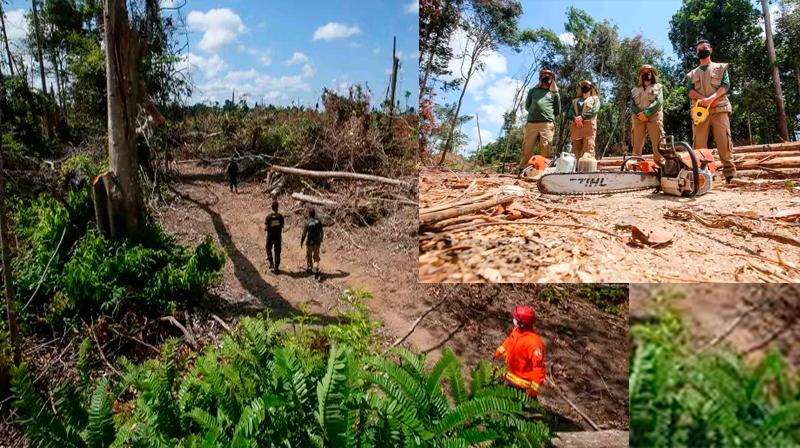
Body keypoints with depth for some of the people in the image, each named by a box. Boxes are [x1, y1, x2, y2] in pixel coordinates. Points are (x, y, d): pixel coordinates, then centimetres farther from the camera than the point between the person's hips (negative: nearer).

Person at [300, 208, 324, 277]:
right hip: (317, 242, 2)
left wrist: (301, 242, 4)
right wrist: (321, 239, 21)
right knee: (316, 256, 10)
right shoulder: (318, 222, -6)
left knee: (309, 256, 19)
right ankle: (316, 270, -6)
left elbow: (304, 234, -11)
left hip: (309, 242, -2)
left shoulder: (307, 223, -14)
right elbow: (322, 232, 2)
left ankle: (309, 268, 36)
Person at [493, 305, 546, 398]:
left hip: (521, 382, -8)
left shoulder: (534, 343, -37)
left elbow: (538, 367, -32)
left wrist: (533, 389, -31)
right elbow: (509, 341, 11)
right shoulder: (516, 330, -12)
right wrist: (498, 353, 24)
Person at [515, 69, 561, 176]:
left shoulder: (553, 93, 20)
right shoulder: (533, 90, 23)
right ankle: (520, 170, -4)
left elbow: (557, 112, 14)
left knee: (546, 151, -10)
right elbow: (527, 107, 21)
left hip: (547, 124, -1)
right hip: (531, 124, 1)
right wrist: (534, 113, 9)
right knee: (526, 150, -5)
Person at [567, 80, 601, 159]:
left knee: (589, 150, -15)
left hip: (589, 127, -3)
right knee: (576, 151, -4)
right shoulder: (575, 100, 25)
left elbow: (594, 110, -2)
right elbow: (569, 113, 11)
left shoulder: (595, 99, 17)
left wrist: (582, 117, -13)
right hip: (576, 127, 3)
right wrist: (575, 119, -10)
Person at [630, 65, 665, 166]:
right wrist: (639, 114, -12)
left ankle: (659, 164, -11)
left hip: (654, 118, -2)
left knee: (657, 144, -9)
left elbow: (658, 102, -2)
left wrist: (646, 113, -15)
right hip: (638, 119, 2)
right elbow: (631, 105, 7)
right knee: (637, 144, -2)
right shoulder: (635, 90, 21)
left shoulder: (658, 87, 14)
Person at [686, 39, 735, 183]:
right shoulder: (692, 74, 22)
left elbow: (725, 85, 1)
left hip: (719, 109, -2)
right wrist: (703, 99, -15)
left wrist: (711, 98, -17)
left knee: (724, 142, -10)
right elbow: (690, 91, 5)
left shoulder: (721, 68, 17)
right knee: (699, 145, -5)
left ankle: (730, 174, -10)